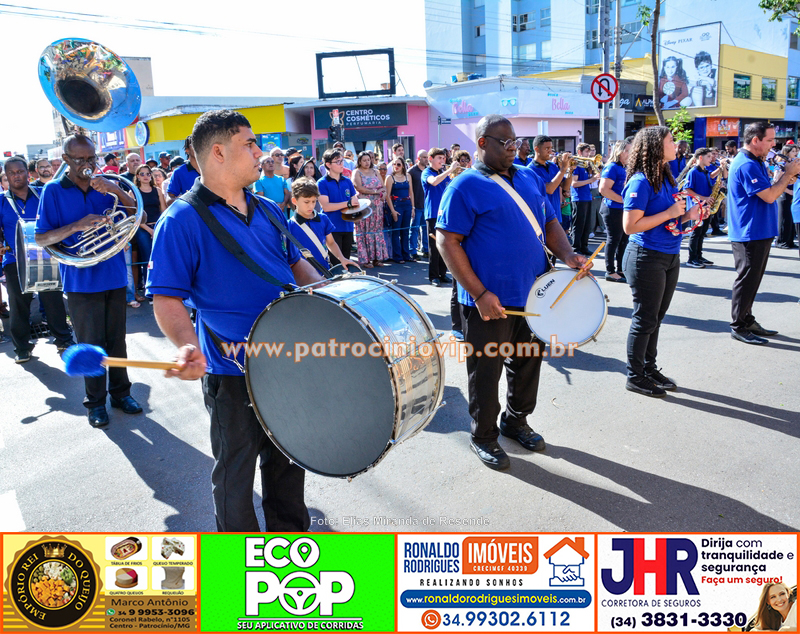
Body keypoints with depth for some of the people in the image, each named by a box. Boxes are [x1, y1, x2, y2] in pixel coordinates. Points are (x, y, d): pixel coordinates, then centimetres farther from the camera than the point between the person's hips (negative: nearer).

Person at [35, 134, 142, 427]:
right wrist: (76, 226, -21)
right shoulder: (53, 190, -2)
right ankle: (96, 401, 19)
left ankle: (120, 392, 26)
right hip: (81, 280, -2)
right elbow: (40, 238, -5)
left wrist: (115, 190, -20)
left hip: (114, 276, 2)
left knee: (116, 340, 11)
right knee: (91, 344, 5)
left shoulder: (106, 184, 5)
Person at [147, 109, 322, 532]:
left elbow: (294, 263, 18)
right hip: (232, 374, -6)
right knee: (235, 470, 13)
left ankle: (291, 533, 44)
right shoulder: (183, 220, -15)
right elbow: (166, 299, -18)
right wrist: (187, 345, -35)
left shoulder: (267, 210, 7)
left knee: (288, 458, 22)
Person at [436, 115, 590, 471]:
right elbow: (447, 242, -15)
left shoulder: (529, 179, 11)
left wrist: (567, 255, -5)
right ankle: (484, 436, 26)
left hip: (532, 295, 7)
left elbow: (550, 223, 17)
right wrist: (480, 294, -20)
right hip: (489, 301, -6)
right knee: (487, 371, 7)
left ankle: (516, 420, 41)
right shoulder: (466, 187, -10)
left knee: (527, 363, 19)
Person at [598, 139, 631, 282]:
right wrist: (623, 199, -21)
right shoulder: (612, 167, -15)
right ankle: (610, 272, 6)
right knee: (613, 240, -3)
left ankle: (620, 269, 26)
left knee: (623, 239, 15)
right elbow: (603, 189, -24)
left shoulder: (622, 168, 14)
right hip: (612, 209, -10)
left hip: (622, 209, 10)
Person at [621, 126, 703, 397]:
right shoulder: (641, 182, -16)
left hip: (670, 257, 8)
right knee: (645, 318, 1)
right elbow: (630, 225, -23)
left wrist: (688, 214, 0)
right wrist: (670, 213, -19)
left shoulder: (666, 178, 11)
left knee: (657, 317, 16)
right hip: (647, 258, -8)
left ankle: (650, 368, 29)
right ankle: (634, 376, 13)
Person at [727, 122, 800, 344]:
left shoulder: (755, 163, 14)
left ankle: (747, 321, 26)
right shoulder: (746, 165, -19)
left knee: (751, 280, 16)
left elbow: (769, 191, 17)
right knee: (746, 281, -2)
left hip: (759, 233, 10)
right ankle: (738, 327, 7)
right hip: (749, 234, -10)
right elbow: (769, 196, -22)